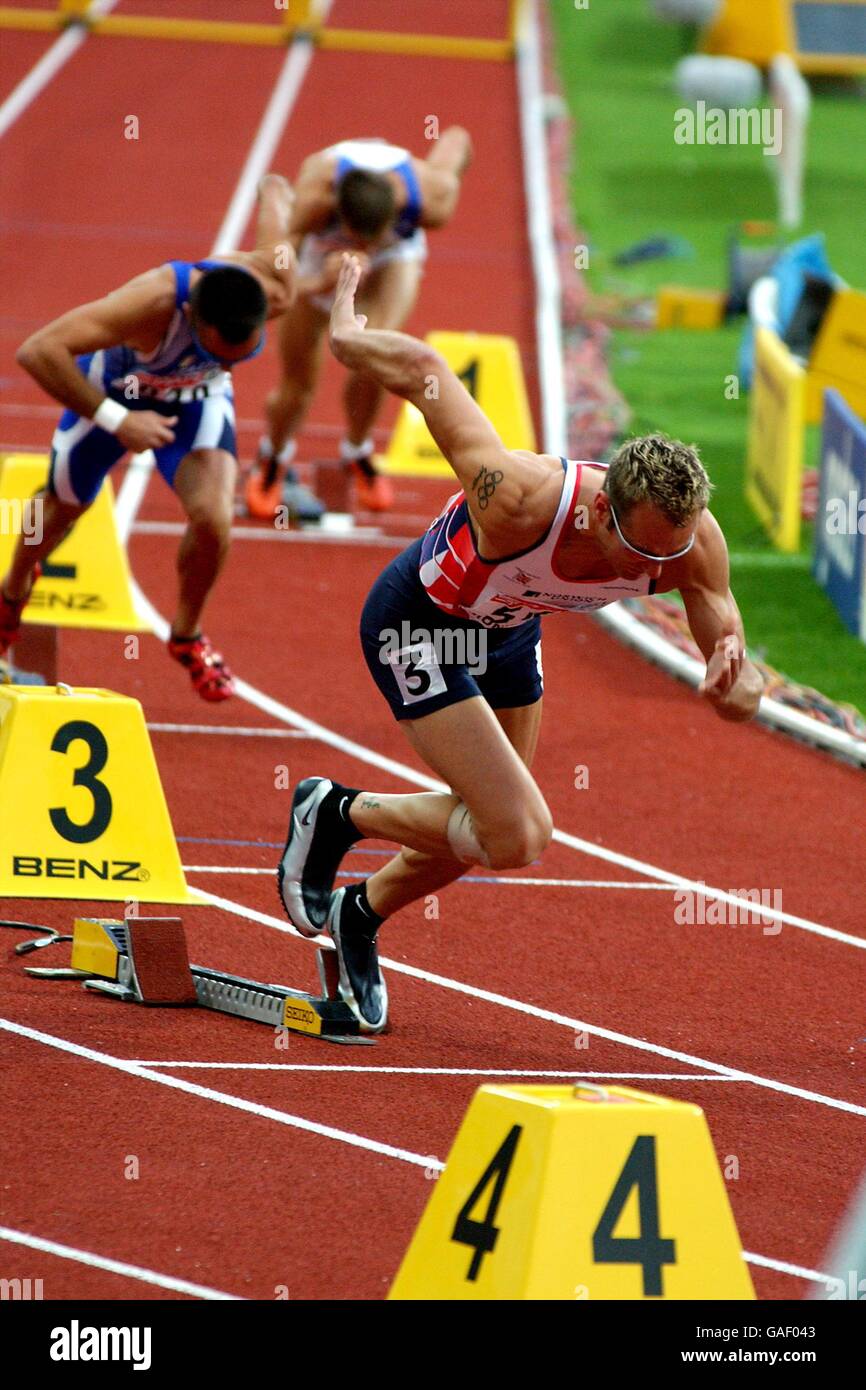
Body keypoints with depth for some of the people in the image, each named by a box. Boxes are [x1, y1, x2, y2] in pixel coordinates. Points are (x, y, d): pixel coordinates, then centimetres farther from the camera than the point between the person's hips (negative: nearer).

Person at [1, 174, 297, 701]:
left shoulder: (276, 287, -35)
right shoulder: (152, 302, -47)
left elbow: (273, 188, -14)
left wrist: (277, 191, 8)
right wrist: (116, 421, -48)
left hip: (198, 398, 2)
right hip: (113, 386, -2)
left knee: (213, 519, -20)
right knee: (62, 509, 21)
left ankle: (187, 635, 11)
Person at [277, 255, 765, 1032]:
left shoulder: (693, 540, -28)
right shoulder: (523, 500, -43)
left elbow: (739, 689, -20)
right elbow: (422, 368, -31)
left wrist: (735, 683, -45)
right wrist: (347, 338, -12)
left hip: (508, 631, 6)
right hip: (416, 624, -6)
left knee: (487, 825, 20)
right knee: (518, 837, -15)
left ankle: (360, 916, 48)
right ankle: (339, 813, 8)